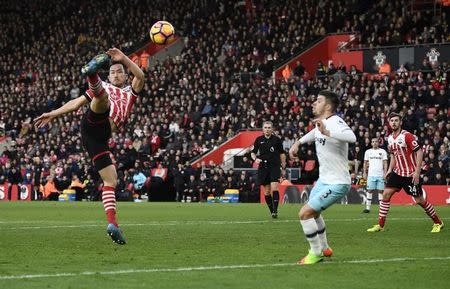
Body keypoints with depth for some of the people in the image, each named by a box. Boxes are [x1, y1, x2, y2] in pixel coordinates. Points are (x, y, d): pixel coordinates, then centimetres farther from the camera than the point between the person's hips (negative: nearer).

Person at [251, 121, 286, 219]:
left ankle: (275, 210, -14)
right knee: (267, 191, 4)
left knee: (274, 188, -16)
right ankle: (271, 211, 15)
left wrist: (283, 167, 6)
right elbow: (253, 152, 13)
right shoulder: (259, 140, 5)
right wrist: (255, 159, -9)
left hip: (275, 166, -2)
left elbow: (282, 154, 9)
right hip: (263, 167, 2)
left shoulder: (277, 139, 1)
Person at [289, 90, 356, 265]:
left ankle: (316, 253, 2)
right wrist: (298, 143, 23)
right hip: (324, 179, 10)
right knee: (314, 213, 27)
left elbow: (351, 137, -47)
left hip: (337, 184, -10)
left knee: (305, 213, -16)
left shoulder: (335, 123, -25)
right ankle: (324, 249, 48)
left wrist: (327, 133, -56)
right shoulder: (322, 122, 4)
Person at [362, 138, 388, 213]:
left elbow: (385, 163, 4)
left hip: (380, 175, -1)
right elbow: (365, 163, 15)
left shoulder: (383, 151, 6)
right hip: (371, 175, 1)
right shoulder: (368, 152, 11)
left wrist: (385, 173, -6)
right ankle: (367, 207, -1)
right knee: (370, 190, -2)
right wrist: (364, 173, 9)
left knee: (380, 190, -2)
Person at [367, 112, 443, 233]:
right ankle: (380, 225, -1)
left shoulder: (407, 136, -15)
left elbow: (419, 152, -16)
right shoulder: (390, 138, 7)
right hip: (397, 172, 6)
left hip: (411, 174, -6)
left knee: (419, 200, -1)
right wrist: (389, 170, 12)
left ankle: (438, 223, 16)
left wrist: (417, 172, -20)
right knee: (386, 194, -6)